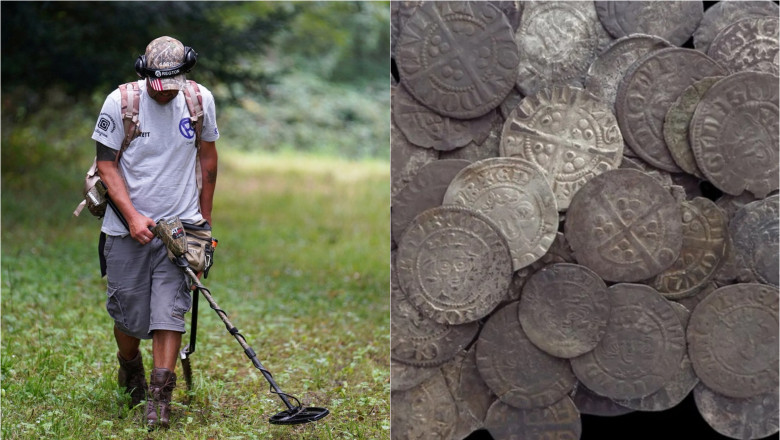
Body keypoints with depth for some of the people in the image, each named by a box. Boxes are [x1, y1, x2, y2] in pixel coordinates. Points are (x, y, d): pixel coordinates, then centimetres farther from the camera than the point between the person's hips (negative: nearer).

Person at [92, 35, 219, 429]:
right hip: (128, 226, -1)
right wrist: (132, 216, -14)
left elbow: (207, 157, 12)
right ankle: (129, 368, 36)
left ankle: (160, 395, -3)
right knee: (129, 315, 5)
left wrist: (204, 218, 16)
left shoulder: (200, 99, -1)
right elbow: (106, 163, -4)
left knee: (170, 309, -9)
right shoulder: (120, 102, -9)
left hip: (180, 225, 1)